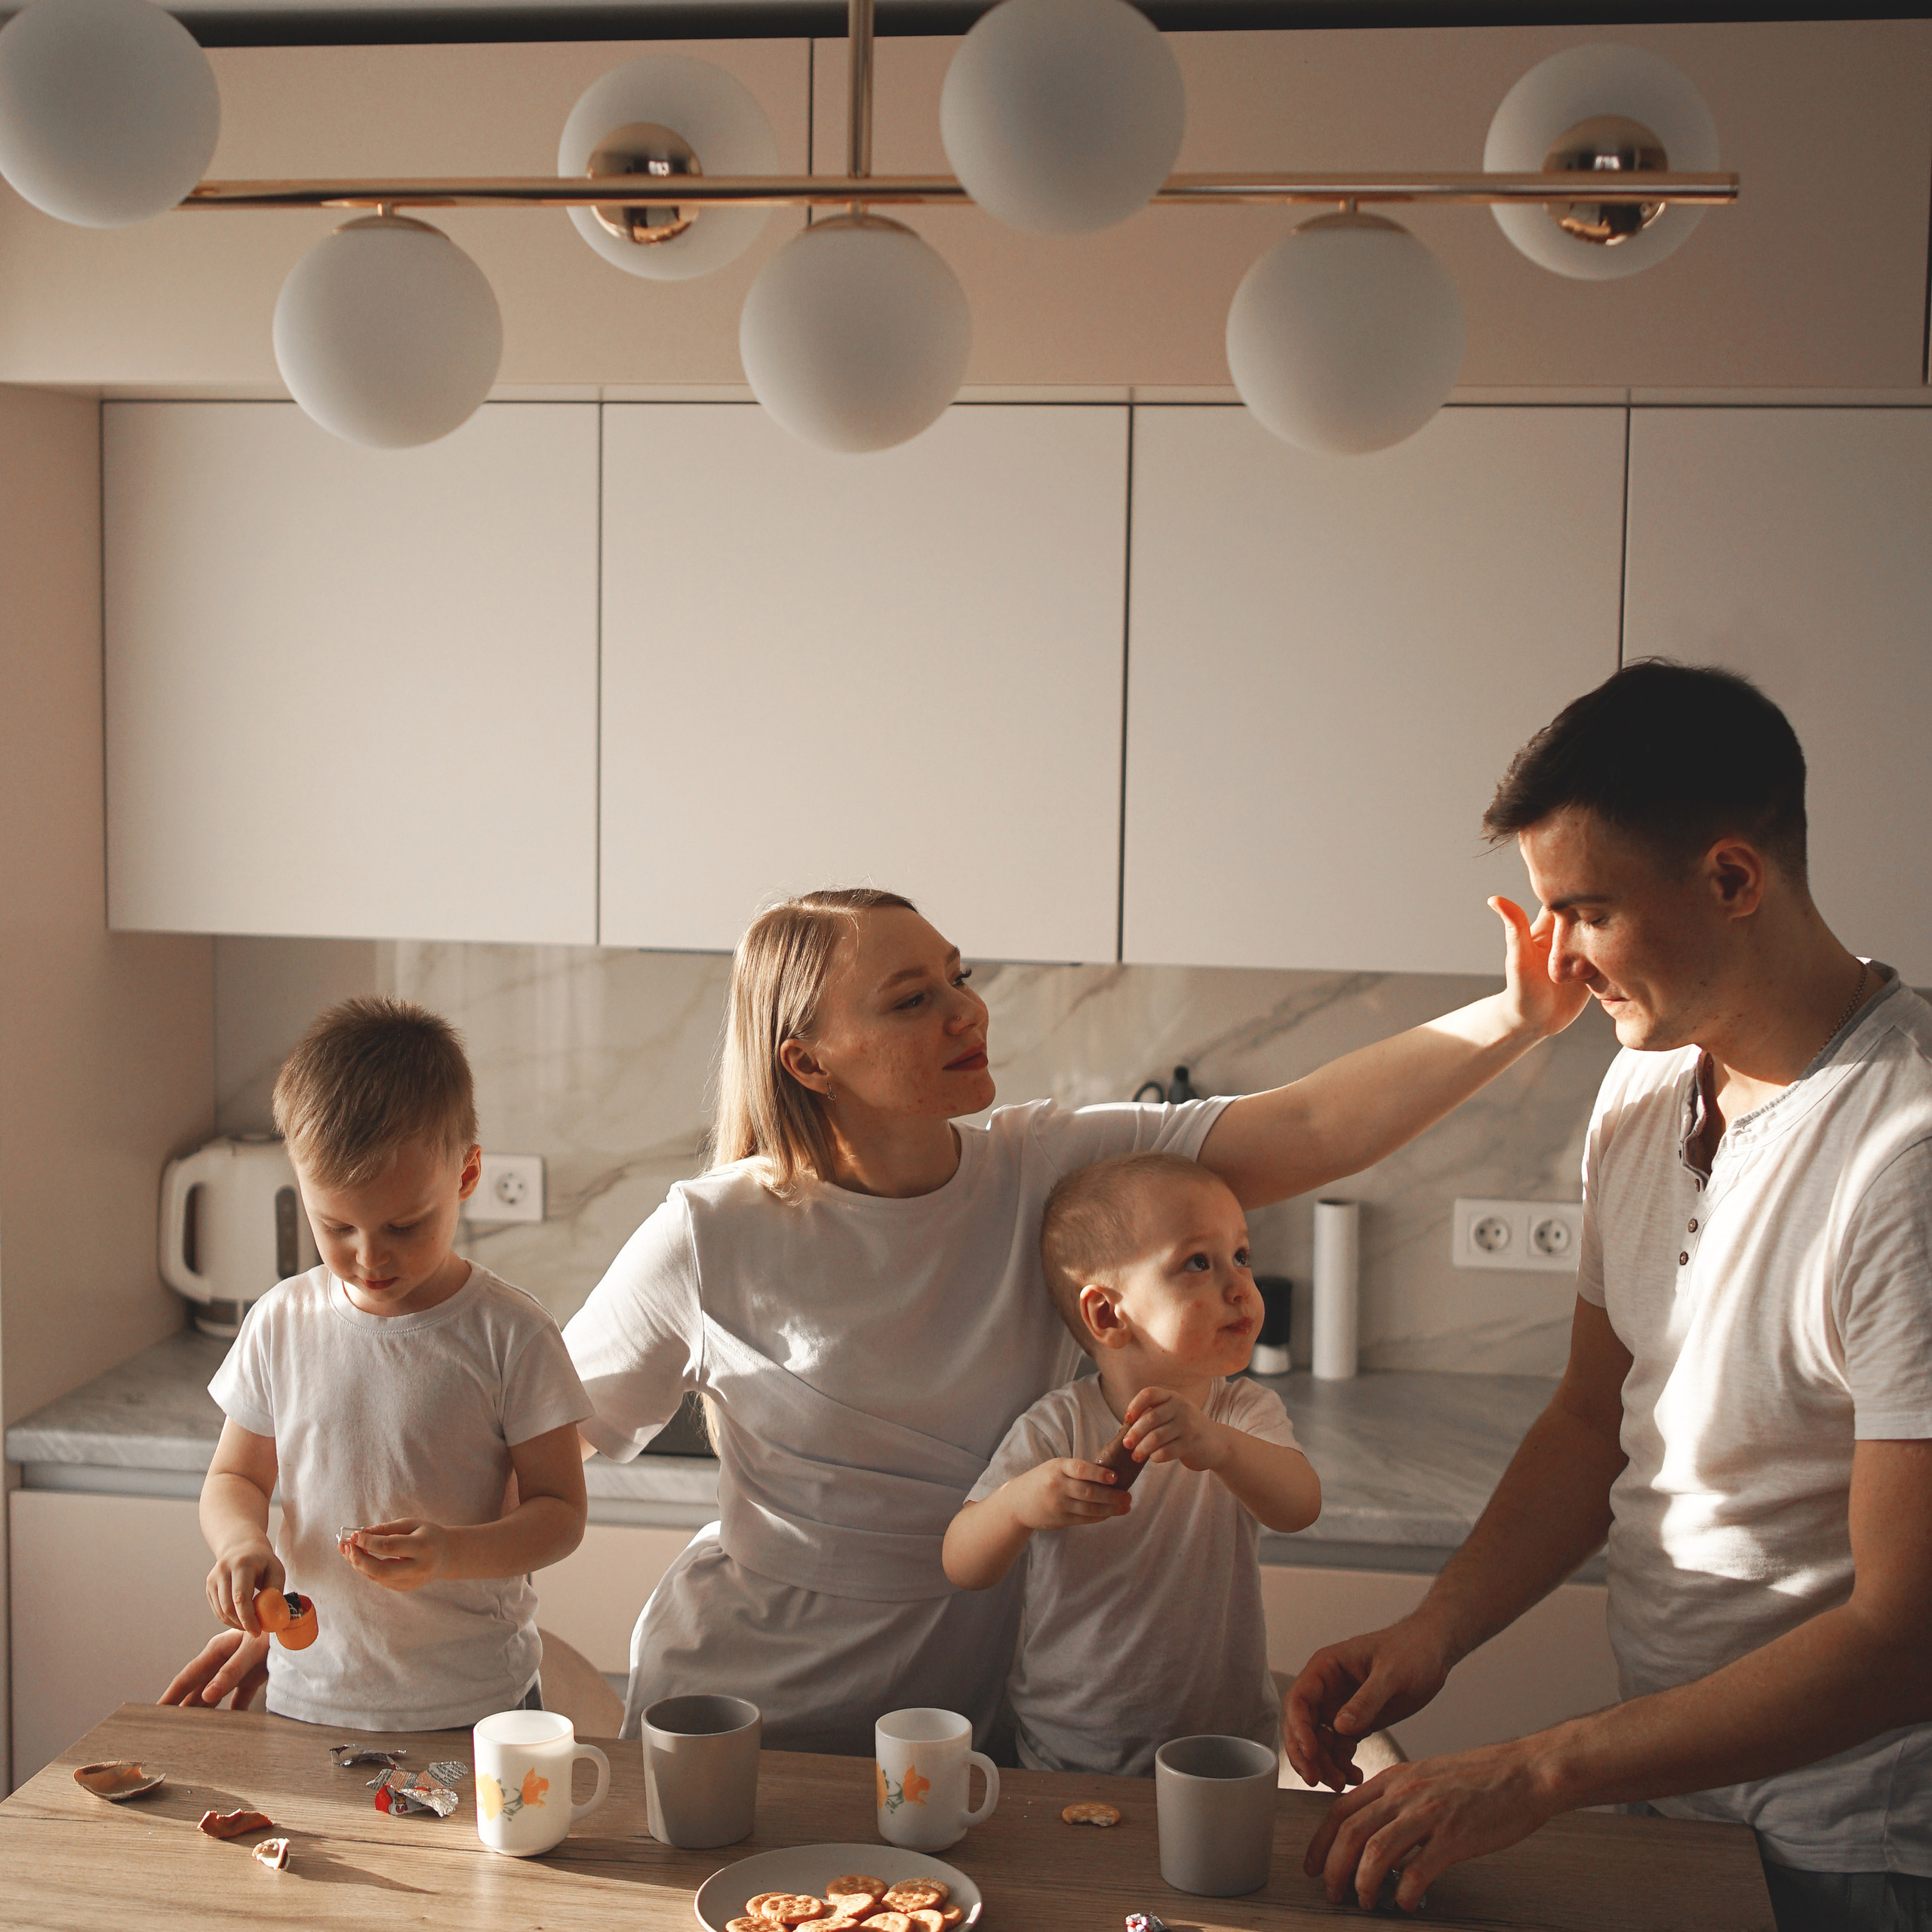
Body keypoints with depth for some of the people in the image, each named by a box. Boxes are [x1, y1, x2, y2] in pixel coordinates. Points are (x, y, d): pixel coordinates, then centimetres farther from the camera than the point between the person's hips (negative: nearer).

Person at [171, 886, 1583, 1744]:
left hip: (968, 1730, 3)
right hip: (741, 1728, -2)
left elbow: (1306, 1134, -17)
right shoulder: (715, 1241, -13)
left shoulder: (1047, 1174, -7)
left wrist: (1522, 1015, -28)